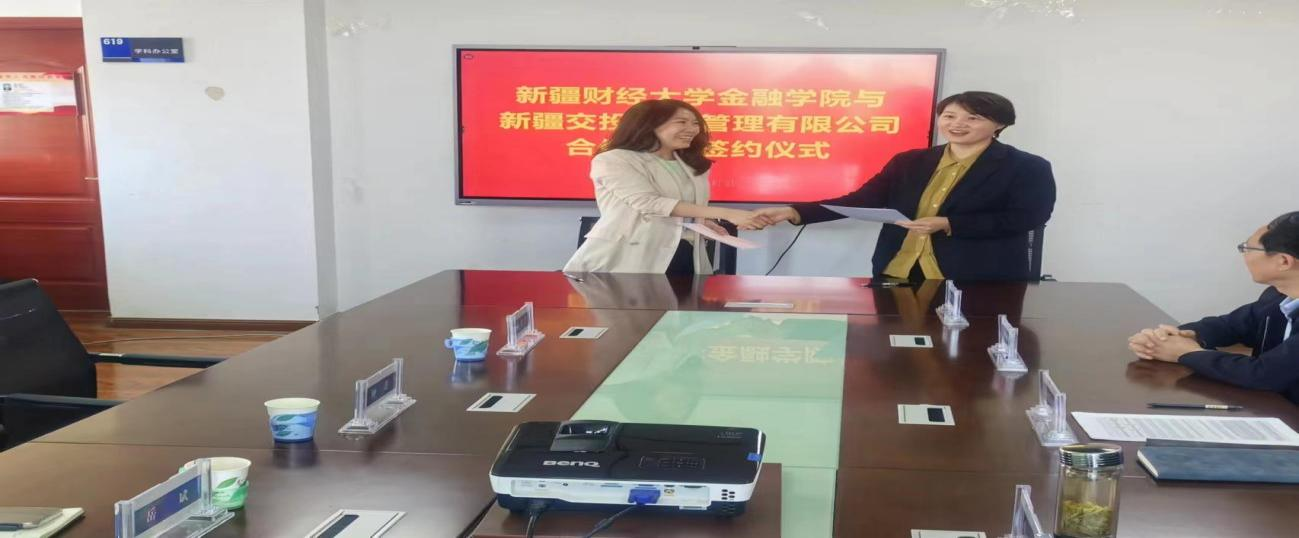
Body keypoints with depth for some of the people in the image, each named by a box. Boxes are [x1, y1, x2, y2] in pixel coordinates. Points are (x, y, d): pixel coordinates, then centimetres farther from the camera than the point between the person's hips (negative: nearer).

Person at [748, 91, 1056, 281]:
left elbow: (1028, 219, -10)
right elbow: (863, 200, 6)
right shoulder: (910, 162, 12)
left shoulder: (1027, 169, 1)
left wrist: (947, 225, -19)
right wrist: (794, 212, -8)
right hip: (897, 276, 4)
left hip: (978, 284, -4)